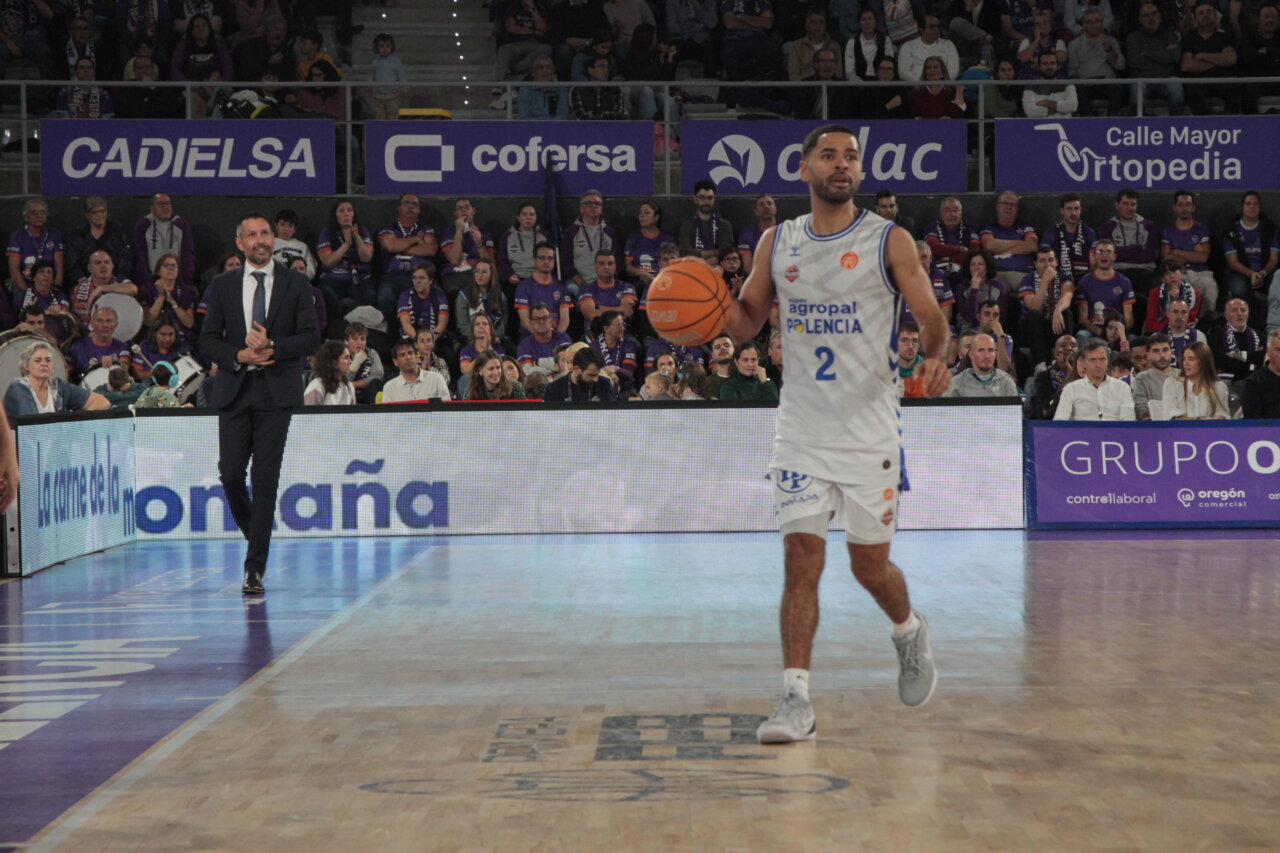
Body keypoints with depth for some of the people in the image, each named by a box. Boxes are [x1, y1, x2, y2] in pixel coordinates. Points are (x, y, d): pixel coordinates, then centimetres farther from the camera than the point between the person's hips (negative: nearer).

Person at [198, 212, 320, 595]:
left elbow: (311, 338, 1)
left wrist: (273, 347, -15)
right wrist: (239, 356, -10)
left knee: (265, 478, -7)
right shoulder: (222, 286, 10)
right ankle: (255, 534, 25)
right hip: (234, 390, 2)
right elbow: (208, 340, 8)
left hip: (277, 392, -2)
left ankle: (255, 568, -6)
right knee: (230, 473, -3)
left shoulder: (296, 284, 6)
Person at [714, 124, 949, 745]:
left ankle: (910, 632, 39)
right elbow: (746, 320, 15)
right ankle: (796, 700, -6)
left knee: (869, 564, 6)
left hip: (870, 432, -2)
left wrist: (934, 359, -23)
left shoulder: (889, 241, -3)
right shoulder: (777, 243, 7)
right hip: (801, 432, 2)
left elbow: (932, 320, -1)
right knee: (801, 561, -7)